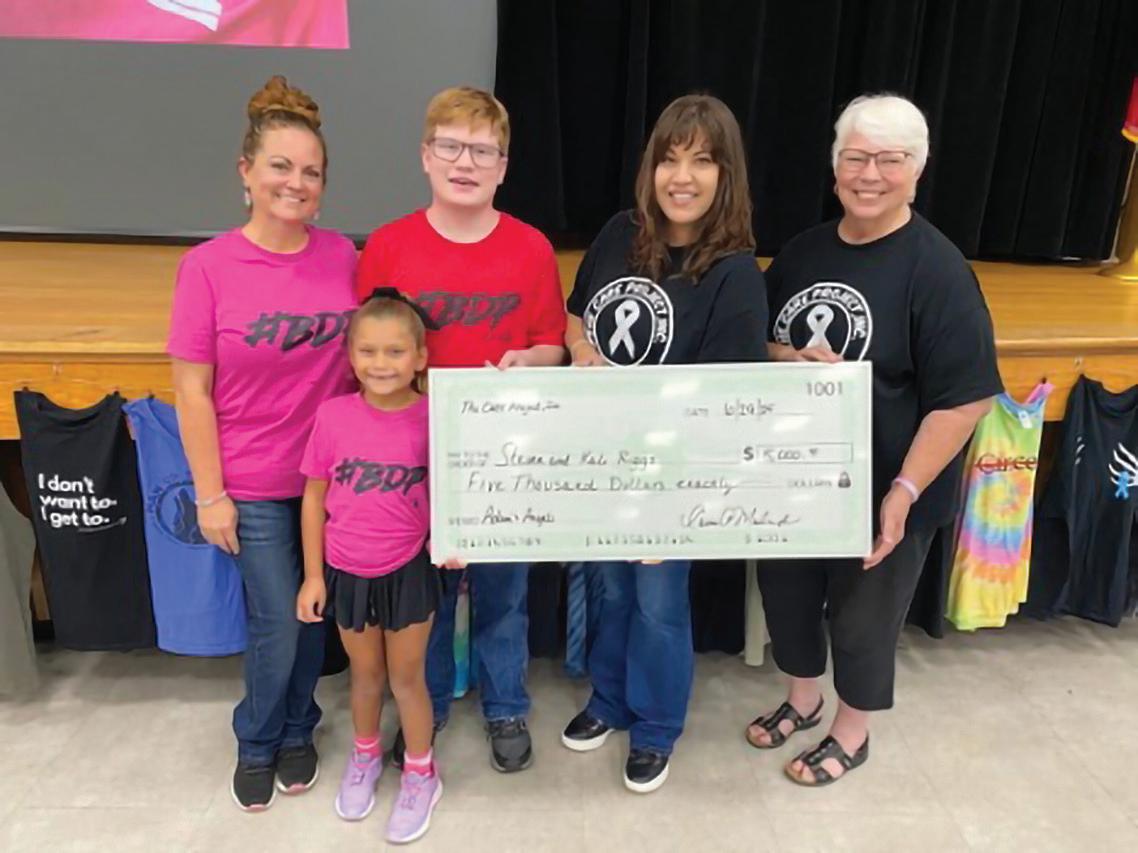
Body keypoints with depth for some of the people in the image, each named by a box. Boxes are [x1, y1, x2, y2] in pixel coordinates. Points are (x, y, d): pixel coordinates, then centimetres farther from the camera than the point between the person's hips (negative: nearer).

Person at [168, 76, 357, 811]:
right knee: (277, 624, 6)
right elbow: (193, 391, -8)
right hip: (254, 486, -2)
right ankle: (257, 741, 36)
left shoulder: (343, 256, -3)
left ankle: (297, 731, 41)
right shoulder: (209, 266, -11)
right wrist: (211, 494, -7)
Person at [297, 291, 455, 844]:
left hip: (408, 570, -2)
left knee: (407, 677, 15)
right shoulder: (333, 416, -12)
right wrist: (313, 574, 0)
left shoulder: (432, 420, -14)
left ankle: (420, 773, 38)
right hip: (347, 572, 2)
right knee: (366, 674, 22)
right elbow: (314, 498, -3)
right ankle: (365, 756, 49)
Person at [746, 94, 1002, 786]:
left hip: (879, 488, -6)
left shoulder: (937, 269, -16)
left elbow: (966, 397, -19)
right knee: (786, 591, 20)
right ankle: (803, 699, 47)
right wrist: (791, 359, -12)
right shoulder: (804, 251, 3)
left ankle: (853, 731, 40)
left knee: (862, 614, 13)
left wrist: (905, 491, -22)